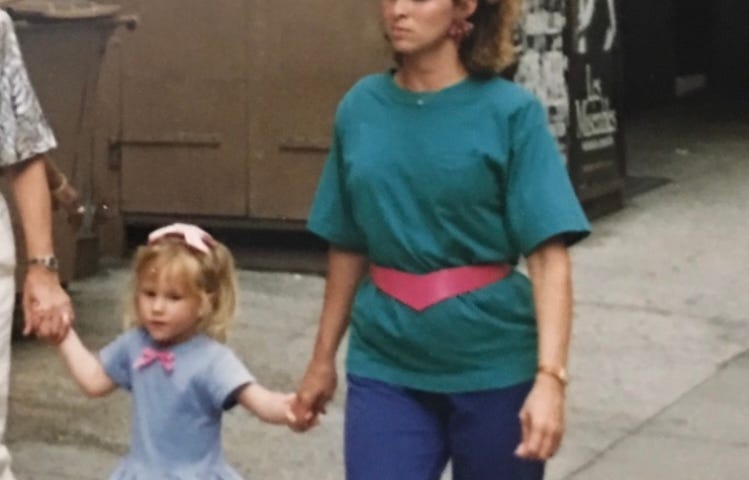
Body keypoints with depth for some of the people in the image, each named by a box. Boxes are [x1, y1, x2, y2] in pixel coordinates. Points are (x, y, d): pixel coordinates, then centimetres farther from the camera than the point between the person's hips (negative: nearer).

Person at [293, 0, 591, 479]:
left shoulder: (511, 111, -9)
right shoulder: (360, 107, 2)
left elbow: (548, 256, -13)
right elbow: (348, 247, 11)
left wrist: (550, 375, -23)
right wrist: (323, 358, 16)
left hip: (493, 365, -2)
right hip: (385, 365, 2)